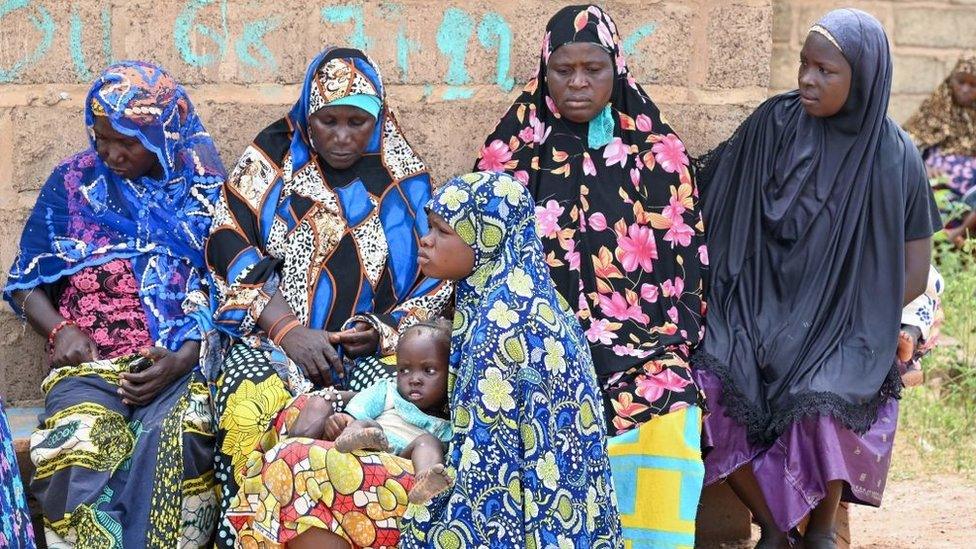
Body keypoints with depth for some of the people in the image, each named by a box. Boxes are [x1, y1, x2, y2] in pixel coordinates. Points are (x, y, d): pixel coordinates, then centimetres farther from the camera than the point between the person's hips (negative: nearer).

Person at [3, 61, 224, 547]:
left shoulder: (206, 189, 10)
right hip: (90, 366, 1)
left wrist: (184, 359, -11)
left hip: (182, 365, -1)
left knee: (175, 440, -36)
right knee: (77, 449, -33)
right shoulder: (72, 184, 13)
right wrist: (60, 329, -4)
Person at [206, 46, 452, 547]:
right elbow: (228, 245, -3)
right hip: (272, 338, -1)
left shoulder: (403, 179, 10)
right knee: (254, 409, -33)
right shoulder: (274, 155, 6)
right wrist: (288, 329, -14)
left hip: (371, 351, 1)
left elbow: (437, 276, 10)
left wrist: (387, 331, -9)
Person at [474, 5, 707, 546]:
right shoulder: (515, 146, 9)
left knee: (667, 432, -26)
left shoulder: (657, 150, 8)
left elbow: (684, 253, 9)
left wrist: (670, 341, -2)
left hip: (640, 337, 0)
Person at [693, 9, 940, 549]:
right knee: (709, 393, -24)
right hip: (759, 306, 2)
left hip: (844, 324, -2)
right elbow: (713, 201, 6)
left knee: (827, 409, -30)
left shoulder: (894, 157, -6)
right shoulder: (774, 123, -3)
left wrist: (847, 317, -6)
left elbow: (913, 273, 0)